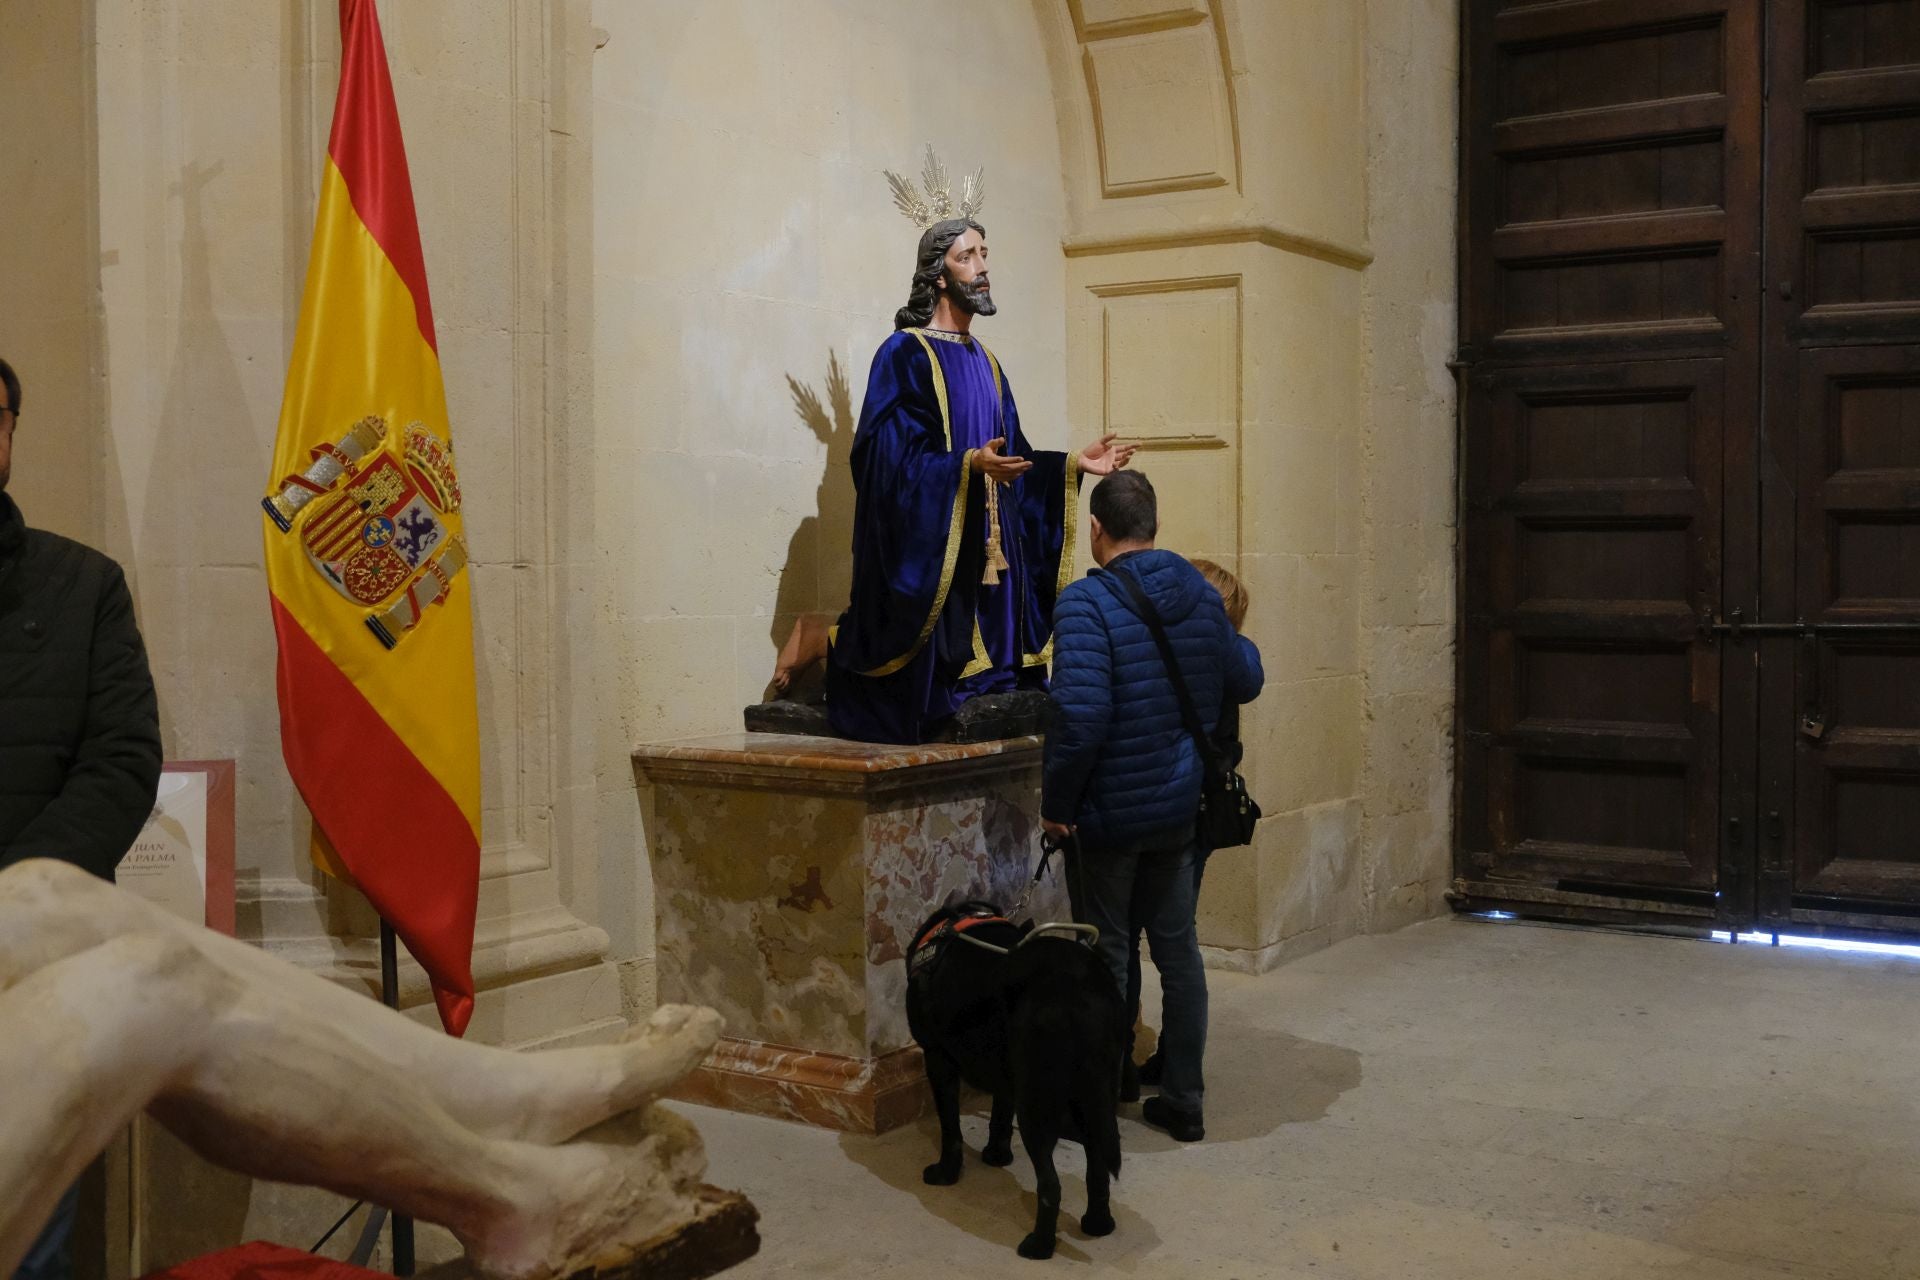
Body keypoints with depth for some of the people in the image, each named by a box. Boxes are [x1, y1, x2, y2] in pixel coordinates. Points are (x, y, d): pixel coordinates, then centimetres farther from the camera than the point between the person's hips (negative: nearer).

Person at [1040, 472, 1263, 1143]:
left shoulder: (1087, 603, -19)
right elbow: (1244, 683, 15)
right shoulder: (1201, 596, 2)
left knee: (1105, 959, 7)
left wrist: (1055, 801, -15)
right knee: (1178, 950, 14)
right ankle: (1184, 1099, 23)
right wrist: (1237, 645, 36)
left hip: (1107, 812, -6)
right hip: (1179, 809, 6)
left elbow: (1079, 717, -27)